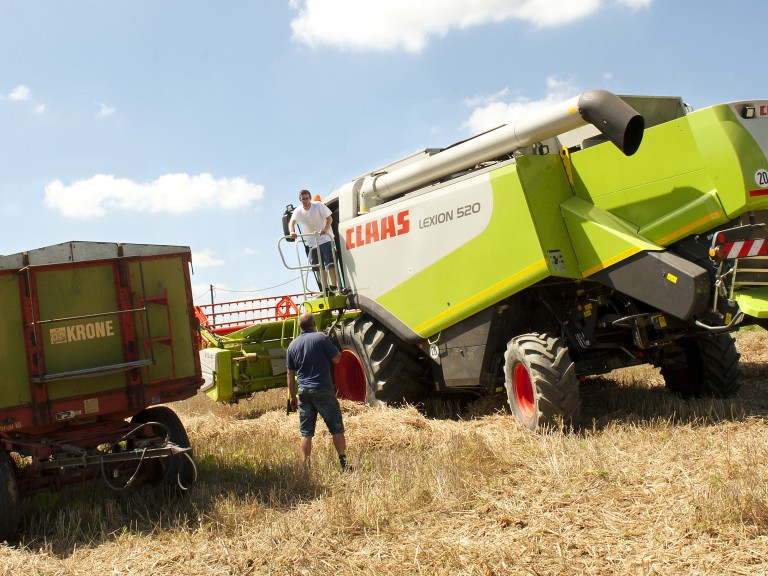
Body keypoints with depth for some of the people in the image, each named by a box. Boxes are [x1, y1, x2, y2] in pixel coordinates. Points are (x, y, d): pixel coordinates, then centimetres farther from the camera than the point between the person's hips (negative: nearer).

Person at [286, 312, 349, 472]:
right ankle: (343, 463, 3)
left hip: (303, 392, 4)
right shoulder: (321, 337, -6)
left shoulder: (292, 345, 8)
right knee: (336, 428, 5)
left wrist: (293, 397, 17)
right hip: (323, 390, -4)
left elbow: (290, 375, 10)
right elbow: (337, 359, -4)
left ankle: (306, 466, 7)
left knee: (306, 433, 8)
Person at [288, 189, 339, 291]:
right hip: (311, 242, 4)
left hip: (325, 239, -4)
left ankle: (334, 286, -8)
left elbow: (329, 218, -12)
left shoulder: (318, 205, -10)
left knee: (330, 264, -10)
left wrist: (325, 229, -31)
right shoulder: (298, 211, -4)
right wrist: (292, 232, -43)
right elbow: (292, 222, -21)